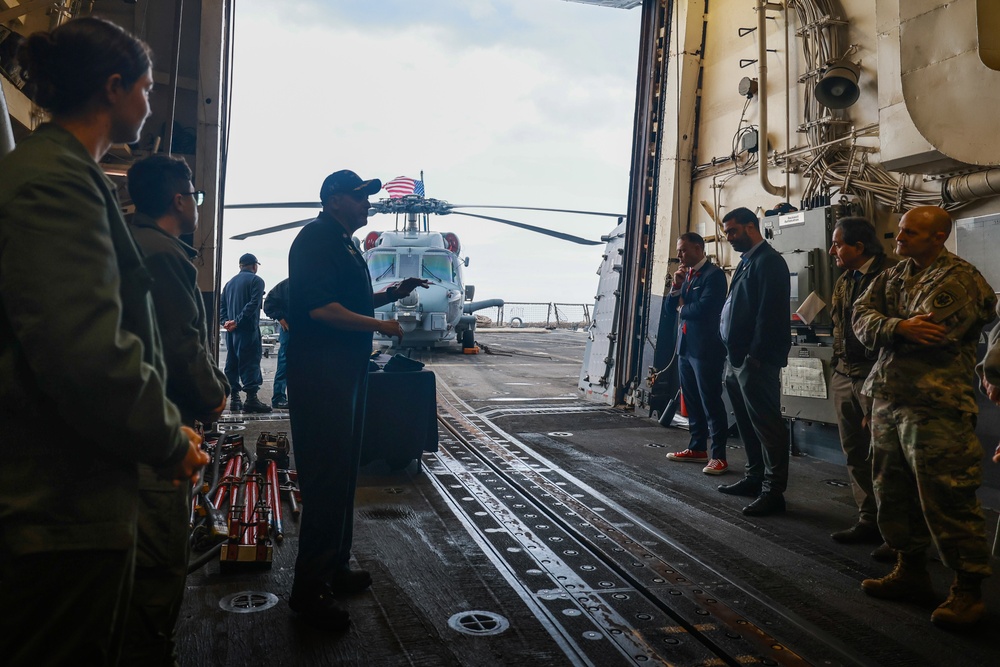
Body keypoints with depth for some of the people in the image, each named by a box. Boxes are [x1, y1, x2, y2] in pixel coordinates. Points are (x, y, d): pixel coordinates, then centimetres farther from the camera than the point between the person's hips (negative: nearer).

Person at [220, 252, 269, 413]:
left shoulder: (230, 282, 19)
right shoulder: (256, 280, -3)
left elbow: (221, 305, 13)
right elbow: (253, 304, -16)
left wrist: (225, 321, 0)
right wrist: (238, 321, -15)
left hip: (231, 330, 7)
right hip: (248, 328, -7)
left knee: (232, 362, 9)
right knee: (250, 362, -8)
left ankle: (235, 398, 8)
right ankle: (251, 398, -12)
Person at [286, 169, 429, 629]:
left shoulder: (342, 243, 19)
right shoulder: (316, 239, -13)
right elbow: (320, 307, -24)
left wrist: (391, 294, 13)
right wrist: (381, 325, -19)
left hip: (345, 373, 11)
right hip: (321, 376, -11)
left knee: (341, 475, 17)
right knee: (325, 480, -6)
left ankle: (334, 570, 30)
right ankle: (309, 591, 4)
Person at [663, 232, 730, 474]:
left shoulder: (713, 274, -10)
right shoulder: (686, 274, 16)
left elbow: (703, 308, -22)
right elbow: (670, 306, 15)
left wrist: (683, 308, -2)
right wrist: (676, 285, -2)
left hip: (706, 348, -8)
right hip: (685, 346, 8)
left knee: (711, 402, -5)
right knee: (692, 402, 14)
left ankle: (718, 456, 0)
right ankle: (697, 448, 25)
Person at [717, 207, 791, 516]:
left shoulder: (768, 261, -10)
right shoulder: (747, 261, 19)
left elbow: (769, 313, -19)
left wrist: (755, 356, -21)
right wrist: (736, 355, 14)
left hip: (756, 361, -10)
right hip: (739, 360, 10)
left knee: (767, 425, -4)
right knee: (748, 424, 17)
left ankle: (773, 491, 2)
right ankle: (755, 477, 28)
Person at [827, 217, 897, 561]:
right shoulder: (844, 280, 14)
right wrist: (838, 366, 15)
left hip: (876, 374, -8)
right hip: (844, 374, 8)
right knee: (855, 453, 11)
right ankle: (869, 521, 20)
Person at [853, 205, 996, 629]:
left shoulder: (959, 280, -9)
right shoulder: (892, 277, 15)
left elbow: (930, 335, -21)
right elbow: (862, 317, 0)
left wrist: (884, 330, -5)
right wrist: (899, 327, -18)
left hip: (936, 406, -8)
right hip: (888, 400, 8)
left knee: (946, 498, -4)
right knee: (893, 491, 15)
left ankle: (968, 588, 10)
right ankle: (911, 570, 30)